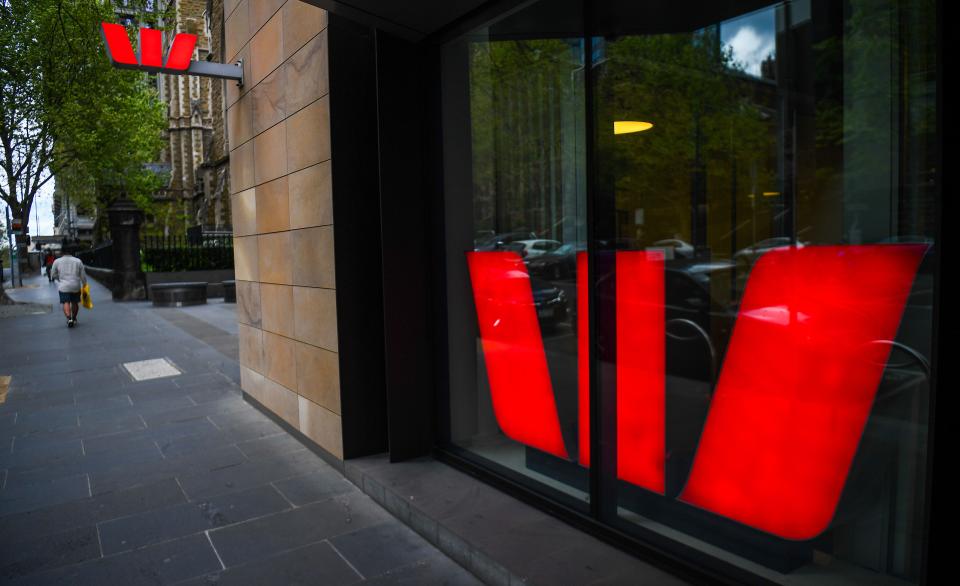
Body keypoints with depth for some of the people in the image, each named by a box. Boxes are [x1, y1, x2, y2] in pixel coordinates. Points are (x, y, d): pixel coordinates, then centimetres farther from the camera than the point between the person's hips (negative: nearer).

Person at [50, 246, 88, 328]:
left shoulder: (57, 261, 3)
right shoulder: (78, 261, 3)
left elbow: (54, 274, 11)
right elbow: (83, 275, 3)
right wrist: (84, 285, 13)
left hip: (63, 286, -1)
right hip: (76, 286, 2)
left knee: (66, 303, -6)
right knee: (75, 303, 14)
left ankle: (69, 318, -27)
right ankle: (74, 319, 25)